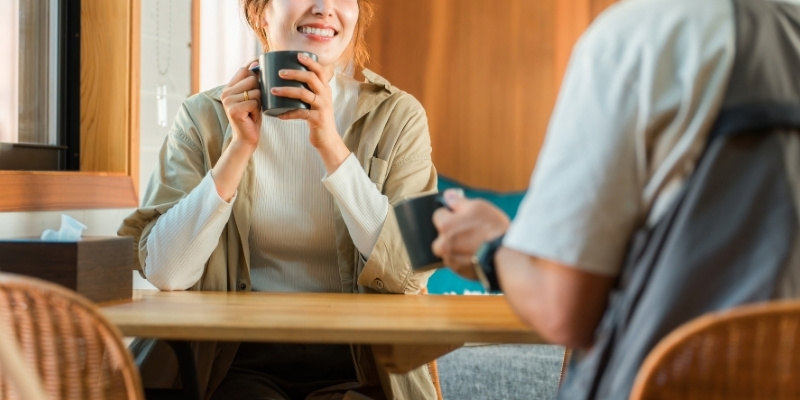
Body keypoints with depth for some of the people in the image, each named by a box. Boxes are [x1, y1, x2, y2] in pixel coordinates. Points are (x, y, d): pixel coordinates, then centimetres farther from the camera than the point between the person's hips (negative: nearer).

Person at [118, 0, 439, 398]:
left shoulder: (397, 116, 2)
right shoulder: (206, 116, 2)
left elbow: (410, 272, -11)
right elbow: (164, 271, -7)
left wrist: (332, 145, -17)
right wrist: (240, 146, -12)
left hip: (356, 366, 0)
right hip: (243, 362, 0)